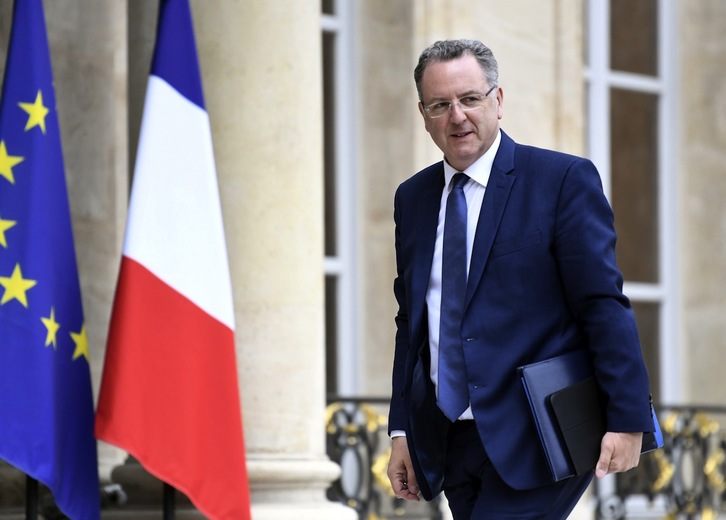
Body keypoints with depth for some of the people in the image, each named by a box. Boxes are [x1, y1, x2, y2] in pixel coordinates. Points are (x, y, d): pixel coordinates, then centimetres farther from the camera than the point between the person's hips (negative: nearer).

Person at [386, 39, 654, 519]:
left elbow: (604, 307, -9)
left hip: (534, 440, -6)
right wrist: (402, 430, 14)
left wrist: (627, 421, -13)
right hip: (448, 441, 6)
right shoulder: (413, 198, 13)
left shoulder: (564, 180, -5)